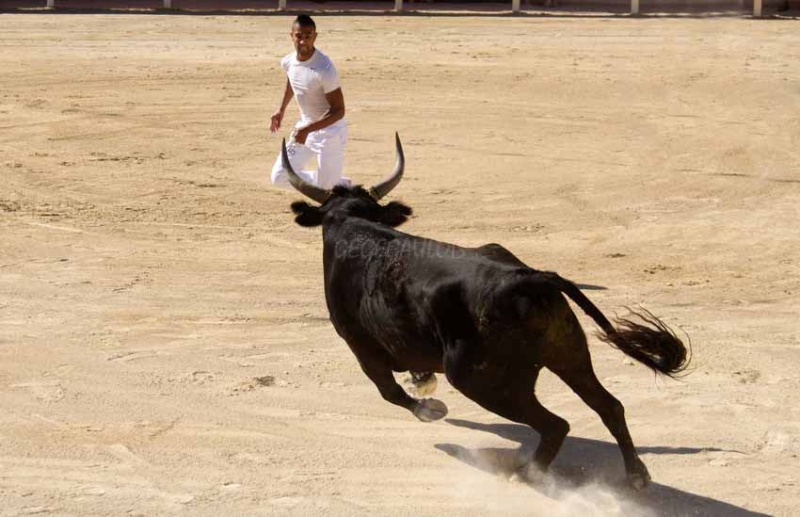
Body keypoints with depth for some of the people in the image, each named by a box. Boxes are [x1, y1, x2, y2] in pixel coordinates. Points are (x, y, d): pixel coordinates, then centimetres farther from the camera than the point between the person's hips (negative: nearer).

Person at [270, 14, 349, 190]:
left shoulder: (324, 69, -28)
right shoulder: (288, 62, -6)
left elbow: (338, 111, -26)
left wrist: (308, 129, -33)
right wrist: (282, 109, 25)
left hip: (329, 131, -7)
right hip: (305, 127, 7)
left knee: (328, 189, -3)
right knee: (280, 177, 5)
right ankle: (323, 182, 26)